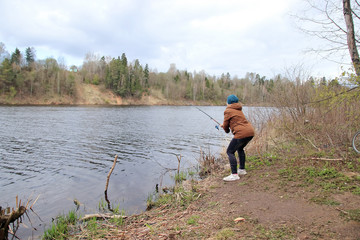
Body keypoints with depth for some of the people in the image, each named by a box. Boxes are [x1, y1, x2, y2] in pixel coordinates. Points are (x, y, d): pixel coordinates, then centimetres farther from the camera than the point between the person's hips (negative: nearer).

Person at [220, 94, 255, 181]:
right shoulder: (239, 110, 23)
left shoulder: (228, 111, 0)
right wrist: (224, 125, 36)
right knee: (240, 148, 29)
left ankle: (234, 174, -12)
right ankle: (242, 169, 33)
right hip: (250, 132, 9)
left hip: (242, 133, -9)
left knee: (230, 152, -4)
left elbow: (225, 125, 4)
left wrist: (226, 130, 26)